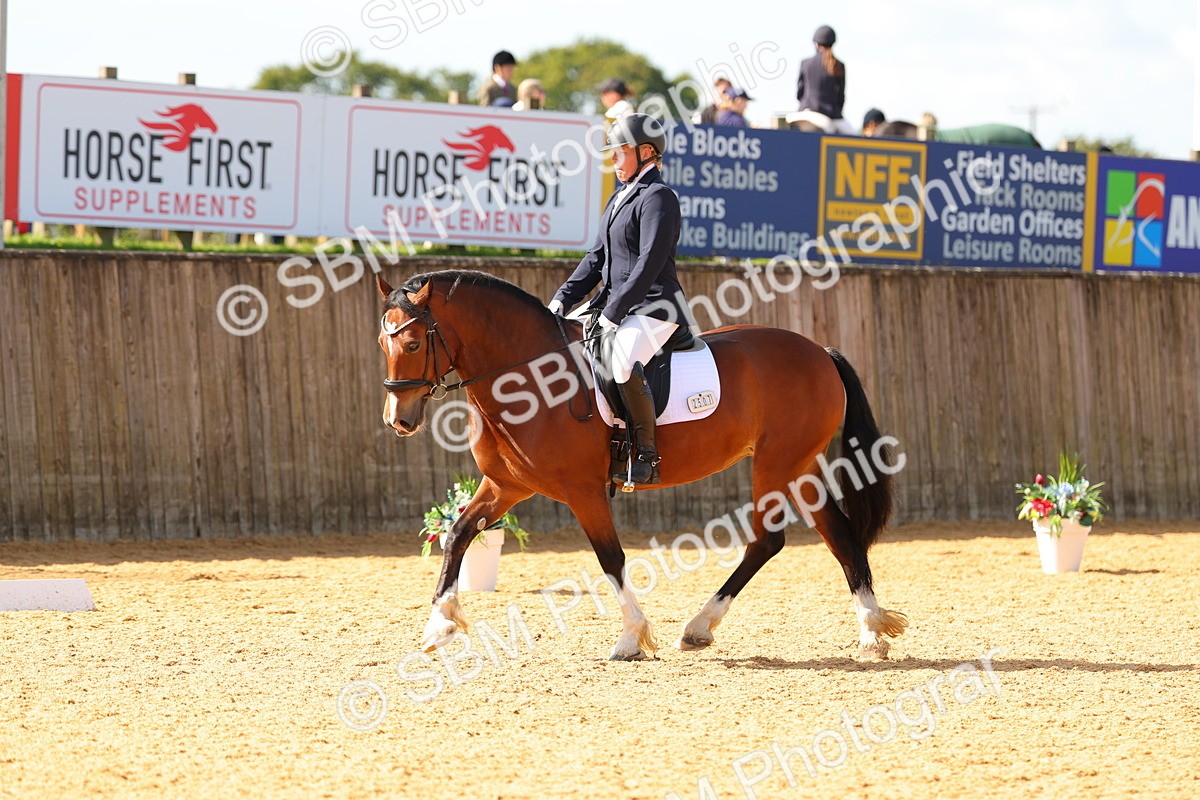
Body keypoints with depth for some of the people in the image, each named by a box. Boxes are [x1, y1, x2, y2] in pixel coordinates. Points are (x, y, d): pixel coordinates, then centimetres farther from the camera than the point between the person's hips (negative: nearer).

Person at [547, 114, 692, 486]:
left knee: (621, 359, -36)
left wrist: (613, 312, -21)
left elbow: (649, 263, -19)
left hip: (654, 306, -11)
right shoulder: (620, 198, 19)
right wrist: (563, 298, 6)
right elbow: (597, 257, 19)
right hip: (616, 303, 11)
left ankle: (646, 455, -28)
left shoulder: (658, 197, -11)